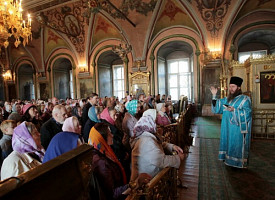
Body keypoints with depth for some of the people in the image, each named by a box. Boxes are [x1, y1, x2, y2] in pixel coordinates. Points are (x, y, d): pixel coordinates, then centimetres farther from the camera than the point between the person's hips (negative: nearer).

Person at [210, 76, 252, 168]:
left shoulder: (245, 99, -5)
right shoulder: (227, 99, 13)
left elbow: (247, 113, -13)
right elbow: (217, 107, 9)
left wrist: (234, 110, -25)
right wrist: (214, 96, -1)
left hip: (238, 129, -6)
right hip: (228, 128, 6)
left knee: (238, 144, 0)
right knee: (228, 143, 12)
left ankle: (240, 163, 15)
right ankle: (229, 160, 25)